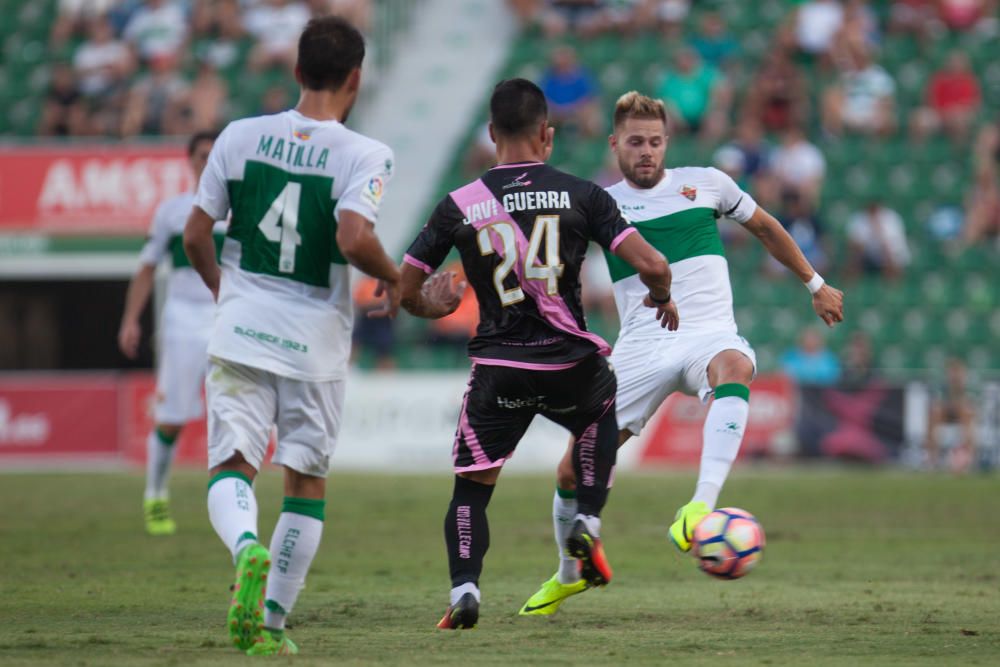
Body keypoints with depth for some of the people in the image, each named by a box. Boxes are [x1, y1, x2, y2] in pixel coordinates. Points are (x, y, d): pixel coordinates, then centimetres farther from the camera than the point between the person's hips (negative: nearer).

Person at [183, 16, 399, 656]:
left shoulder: (240, 136, 2)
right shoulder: (364, 155, -9)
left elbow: (196, 233, 7)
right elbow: (353, 240, -23)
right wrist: (391, 275, -2)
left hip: (241, 328, 2)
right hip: (315, 340, -2)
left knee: (231, 466, 3)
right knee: (307, 480, 12)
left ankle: (246, 547, -29)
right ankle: (272, 622, 10)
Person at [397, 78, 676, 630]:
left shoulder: (459, 206, 0)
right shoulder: (580, 195, -3)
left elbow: (404, 288, 3)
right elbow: (651, 265, -9)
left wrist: (431, 307, 26)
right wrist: (662, 299, 13)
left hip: (497, 366, 0)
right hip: (569, 361, 1)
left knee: (471, 485, 12)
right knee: (600, 417, 34)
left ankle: (464, 588, -8)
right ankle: (586, 522, 18)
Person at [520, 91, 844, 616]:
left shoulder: (704, 183, 11)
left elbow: (765, 227, 25)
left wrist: (815, 285, 29)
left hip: (709, 334, -1)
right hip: (640, 350, 1)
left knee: (733, 368, -41)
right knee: (572, 471, -3)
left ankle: (702, 506, -55)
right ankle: (568, 576, 26)